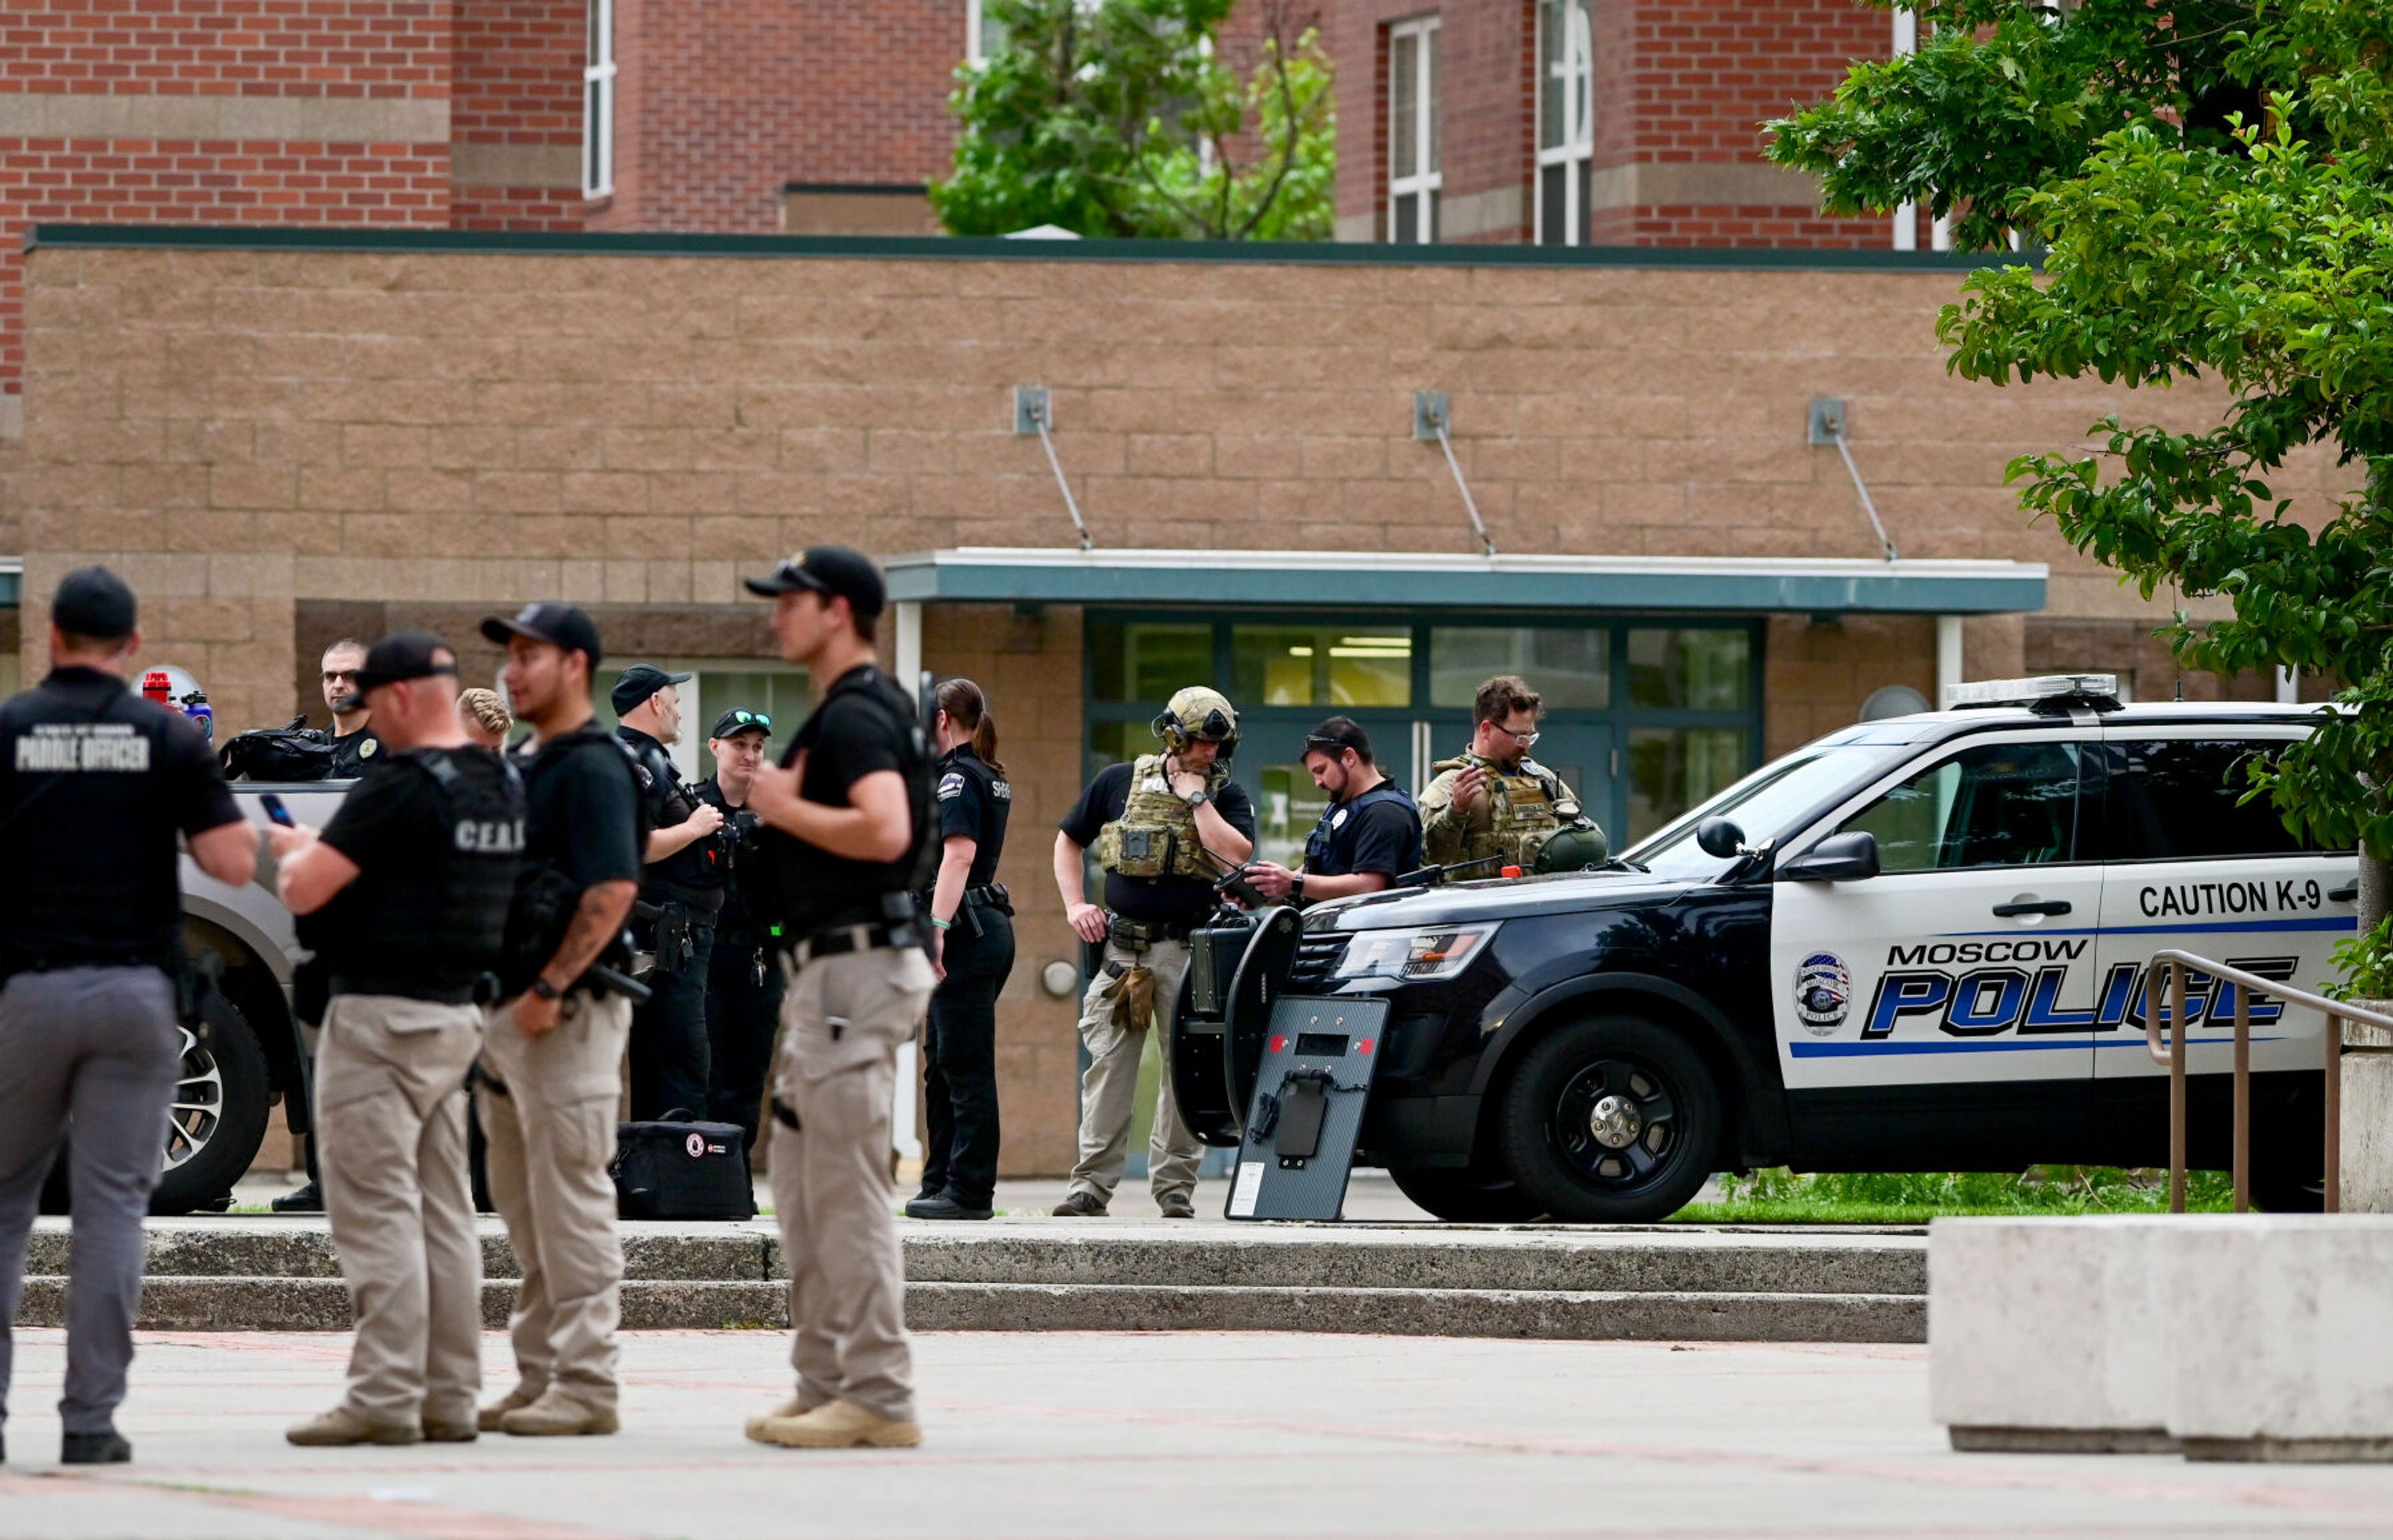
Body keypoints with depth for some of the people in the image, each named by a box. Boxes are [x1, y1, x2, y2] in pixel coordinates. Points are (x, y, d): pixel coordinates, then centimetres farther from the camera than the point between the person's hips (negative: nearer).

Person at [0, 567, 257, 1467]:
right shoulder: (172, 740, 0)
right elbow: (234, 865, -5)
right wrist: (222, 818, 14)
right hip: (136, 989, 0)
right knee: (113, 1205, 2)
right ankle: (91, 1419, -1)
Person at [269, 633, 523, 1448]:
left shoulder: (399, 785, -17)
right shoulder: (503, 786, 10)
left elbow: (305, 890, -18)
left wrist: (295, 852, 4)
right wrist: (322, 850, 18)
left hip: (382, 1016, -8)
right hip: (457, 1012, 8)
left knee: (376, 1211, -6)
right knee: (442, 1212, 11)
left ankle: (384, 1397, -10)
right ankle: (449, 1399, 13)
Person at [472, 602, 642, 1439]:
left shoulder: (592, 767, -12)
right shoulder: (523, 764, 18)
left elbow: (615, 889, -21)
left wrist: (551, 987, -23)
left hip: (568, 1010, -10)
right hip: (507, 1007, 10)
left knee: (571, 1200, -8)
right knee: (524, 1205, 12)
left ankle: (585, 1385, -6)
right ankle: (539, 1377, 18)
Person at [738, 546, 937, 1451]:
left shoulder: (855, 717, -14)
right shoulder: (844, 711, 19)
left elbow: (884, 830, -29)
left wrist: (786, 806, -17)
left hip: (854, 969, -11)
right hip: (824, 971, 11)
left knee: (849, 1189, -10)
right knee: (800, 1182, 15)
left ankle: (878, 1397, -10)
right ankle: (825, 1384, 19)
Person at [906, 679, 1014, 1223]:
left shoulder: (957, 776, -11)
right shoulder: (992, 778, 17)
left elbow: (959, 853, -23)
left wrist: (937, 927, -28)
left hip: (964, 932, -10)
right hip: (989, 923, 10)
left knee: (966, 1067, -8)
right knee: (944, 1062, 16)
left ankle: (969, 1191, -8)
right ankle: (943, 1183, 20)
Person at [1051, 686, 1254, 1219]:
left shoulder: (1227, 796, 6)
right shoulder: (1120, 782, 10)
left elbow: (1236, 856, -12)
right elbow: (1069, 841, 19)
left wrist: (1196, 797, -9)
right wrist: (1075, 906, 7)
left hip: (1190, 950, -1)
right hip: (1122, 948, 1)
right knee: (1109, 1065, -2)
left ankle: (1175, 1186, 6)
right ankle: (1091, 1185, -1)